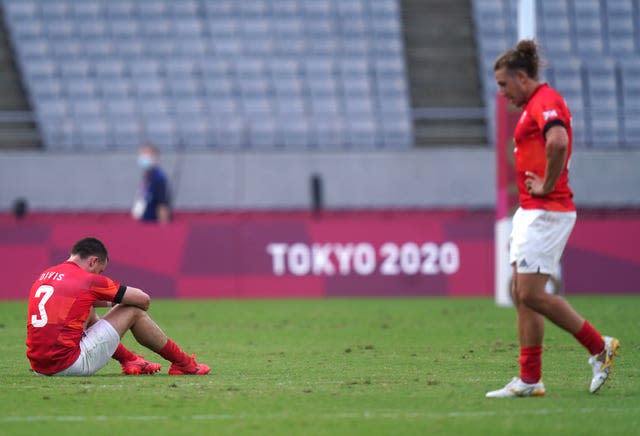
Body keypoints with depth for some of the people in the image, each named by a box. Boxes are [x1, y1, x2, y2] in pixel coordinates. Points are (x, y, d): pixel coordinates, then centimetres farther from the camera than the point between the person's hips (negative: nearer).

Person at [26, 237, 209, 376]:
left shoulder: (45, 275, 15)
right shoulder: (88, 280, -5)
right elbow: (143, 299, 4)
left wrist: (109, 302, 33)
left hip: (39, 367, 8)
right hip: (68, 365, -8)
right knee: (133, 311, 6)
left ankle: (130, 360, 39)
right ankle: (184, 364, 19)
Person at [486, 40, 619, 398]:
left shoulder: (545, 101, -14)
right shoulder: (536, 104, 19)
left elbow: (558, 141, -33)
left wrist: (547, 186, -22)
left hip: (546, 212, -11)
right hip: (531, 212, 11)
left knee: (532, 295, -11)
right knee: (521, 295, 7)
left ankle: (600, 347, -1)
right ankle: (530, 380, 8)